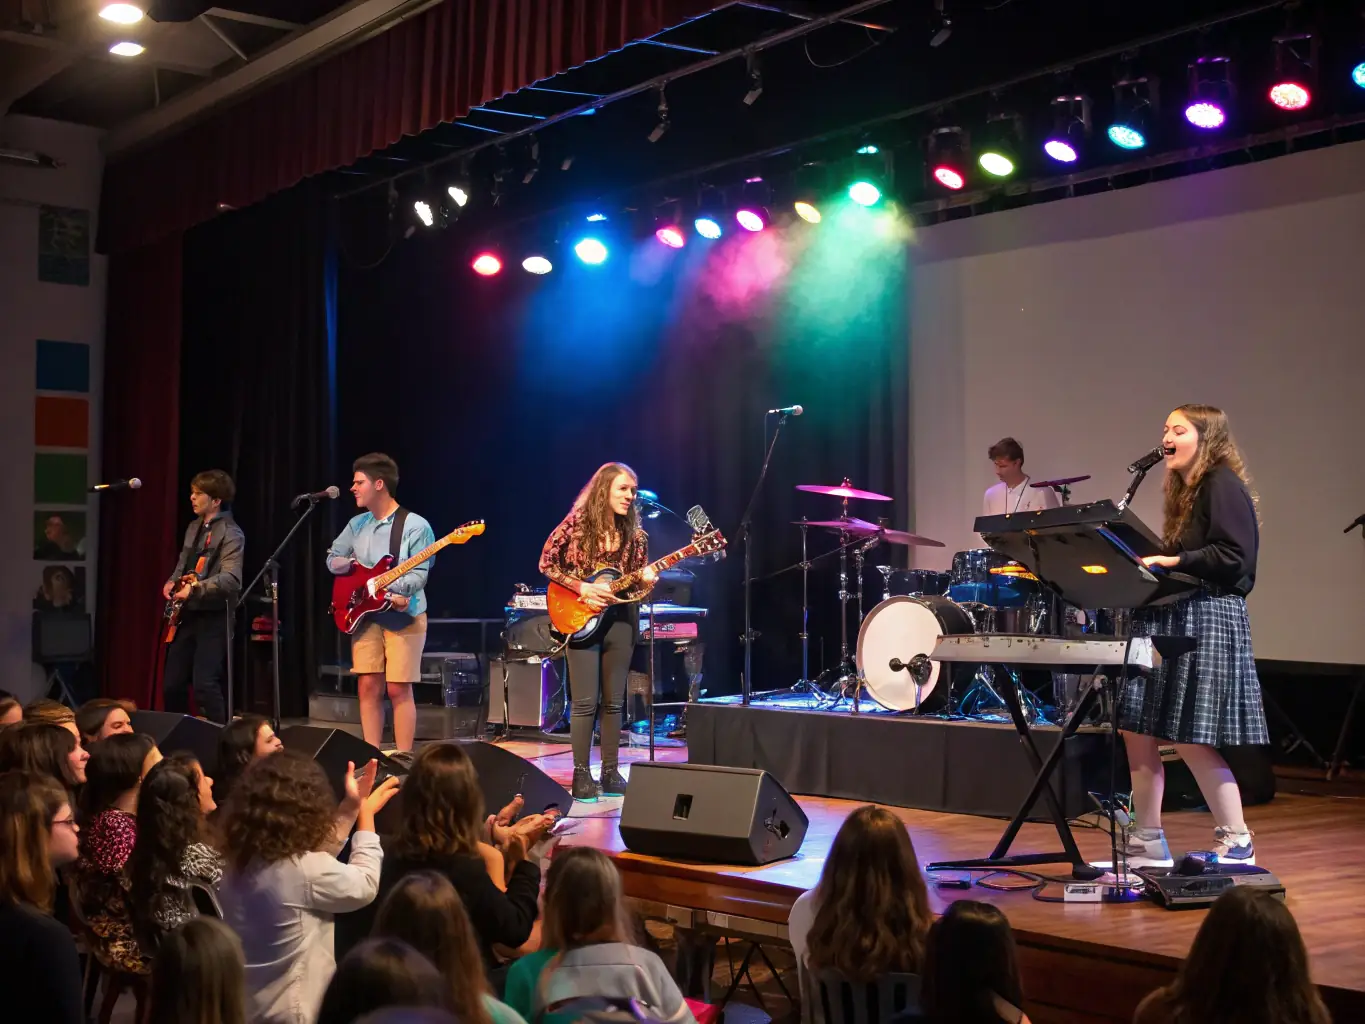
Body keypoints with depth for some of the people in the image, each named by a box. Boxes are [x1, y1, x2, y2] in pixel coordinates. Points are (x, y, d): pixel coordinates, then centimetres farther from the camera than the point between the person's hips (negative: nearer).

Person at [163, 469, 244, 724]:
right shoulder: (193, 527, 13)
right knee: (173, 683, 10)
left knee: (204, 685, -13)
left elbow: (230, 579, -23)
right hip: (188, 614, 8)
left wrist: (194, 589, -31)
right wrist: (172, 582, 7)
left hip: (214, 617, -8)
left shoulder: (231, 533, -12)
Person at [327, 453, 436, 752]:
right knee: (367, 686, 3)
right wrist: (349, 565, -5)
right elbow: (332, 559, 17)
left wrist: (385, 587, -26)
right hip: (365, 614, 5)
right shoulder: (357, 524, 10)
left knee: (398, 689, -6)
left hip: (403, 615, -5)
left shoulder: (414, 525, -9)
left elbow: (419, 574, -15)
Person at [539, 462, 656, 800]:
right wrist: (582, 587, -14)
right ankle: (581, 773, 2)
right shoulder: (577, 523, -7)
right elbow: (547, 563, -5)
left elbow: (636, 587, 8)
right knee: (585, 702, -5)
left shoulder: (635, 535, 4)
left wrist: (646, 586, -16)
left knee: (613, 702, 7)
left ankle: (610, 771, 15)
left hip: (619, 620, 4)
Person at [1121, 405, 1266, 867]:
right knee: (1138, 733, 6)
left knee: (1191, 740, -8)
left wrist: (1173, 561, -18)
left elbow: (1233, 557, -18)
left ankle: (1237, 843, 7)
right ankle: (1147, 846, 15)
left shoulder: (1223, 484, -8)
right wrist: (1150, 558, 7)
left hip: (1208, 618, -9)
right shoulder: (1184, 491, 19)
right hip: (1168, 619, 9)